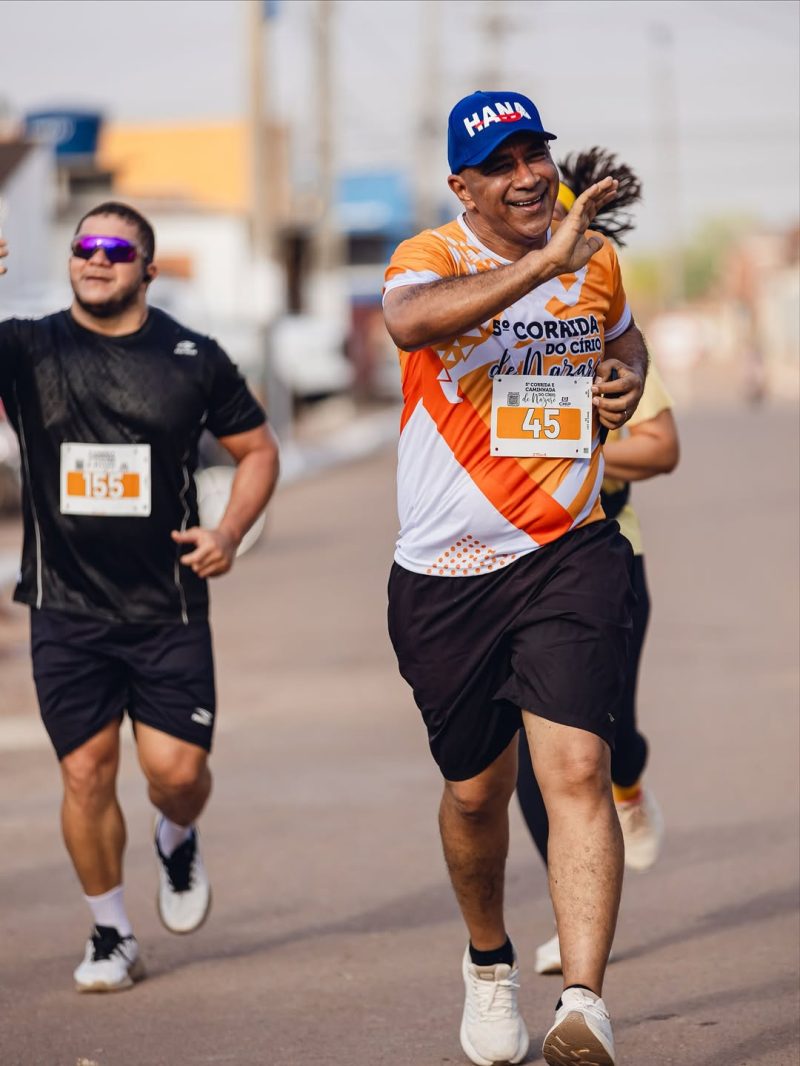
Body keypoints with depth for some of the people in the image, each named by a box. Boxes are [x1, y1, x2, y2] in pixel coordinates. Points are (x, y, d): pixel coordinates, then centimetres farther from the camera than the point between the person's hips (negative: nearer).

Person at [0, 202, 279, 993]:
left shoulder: (194, 358, 4)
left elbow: (256, 449, 14)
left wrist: (230, 533, -3)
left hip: (168, 607, 0)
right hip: (67, 608, 0)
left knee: (177, 768, -6)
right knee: (85, 772, -1)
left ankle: (177, 841, 30)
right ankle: (110, 936, 16)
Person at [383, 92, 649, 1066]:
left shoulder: (595, 259, 6)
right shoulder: (431, 257, -8)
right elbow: (410, 321, -35)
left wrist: (626, 380, 8)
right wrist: (542, 261, -43)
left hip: (569, 555, 1)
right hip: (445, 575, -1)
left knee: (576, 771, -17)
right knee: (475, 789, 13)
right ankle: (489, 962, 40)